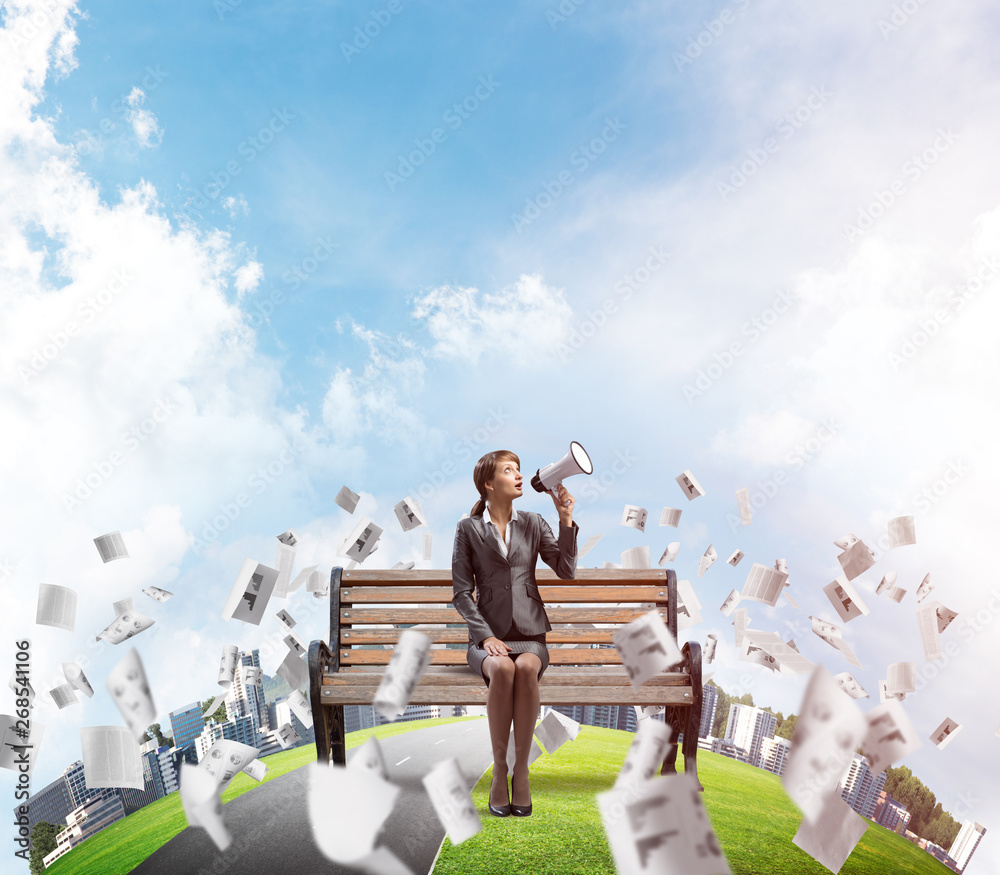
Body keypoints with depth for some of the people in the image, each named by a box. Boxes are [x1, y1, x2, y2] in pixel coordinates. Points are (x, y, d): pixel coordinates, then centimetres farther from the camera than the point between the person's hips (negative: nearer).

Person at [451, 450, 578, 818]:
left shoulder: (533, 524, 14)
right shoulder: (468, 529, 7)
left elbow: (567, 572, 4)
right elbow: (461, 592, 2)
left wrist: (566, 520, -5)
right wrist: (486, 636, -12)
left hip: (530, 635, 1)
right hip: (487, 637, -1)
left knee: (526, 667, -33)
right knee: (502, 669, -35)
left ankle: (521, 770, -24)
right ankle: (499, 771, -22)